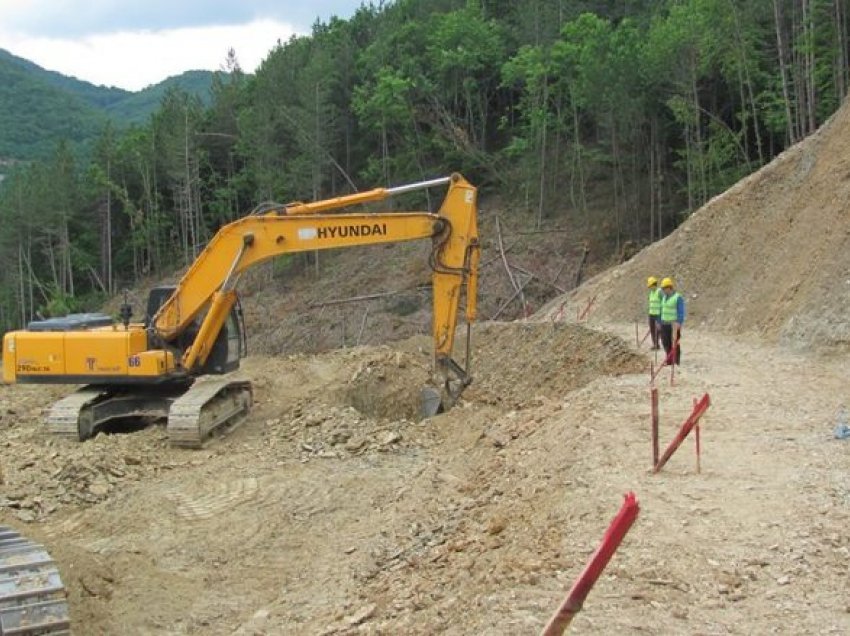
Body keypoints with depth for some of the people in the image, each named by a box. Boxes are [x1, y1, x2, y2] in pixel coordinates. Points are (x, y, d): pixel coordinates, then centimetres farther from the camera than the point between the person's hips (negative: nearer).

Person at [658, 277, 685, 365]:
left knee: (675, 344, -5)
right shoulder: (664, 297, 14)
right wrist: (660, 321, 19)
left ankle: (676, 362, 0)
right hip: (664, 324, 8)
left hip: (674, 325, -8)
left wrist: (678, 323, -27)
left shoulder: (678, 297, -11)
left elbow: (681, 312, -16)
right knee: (666, 343, 10)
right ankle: (669, 360, 20)